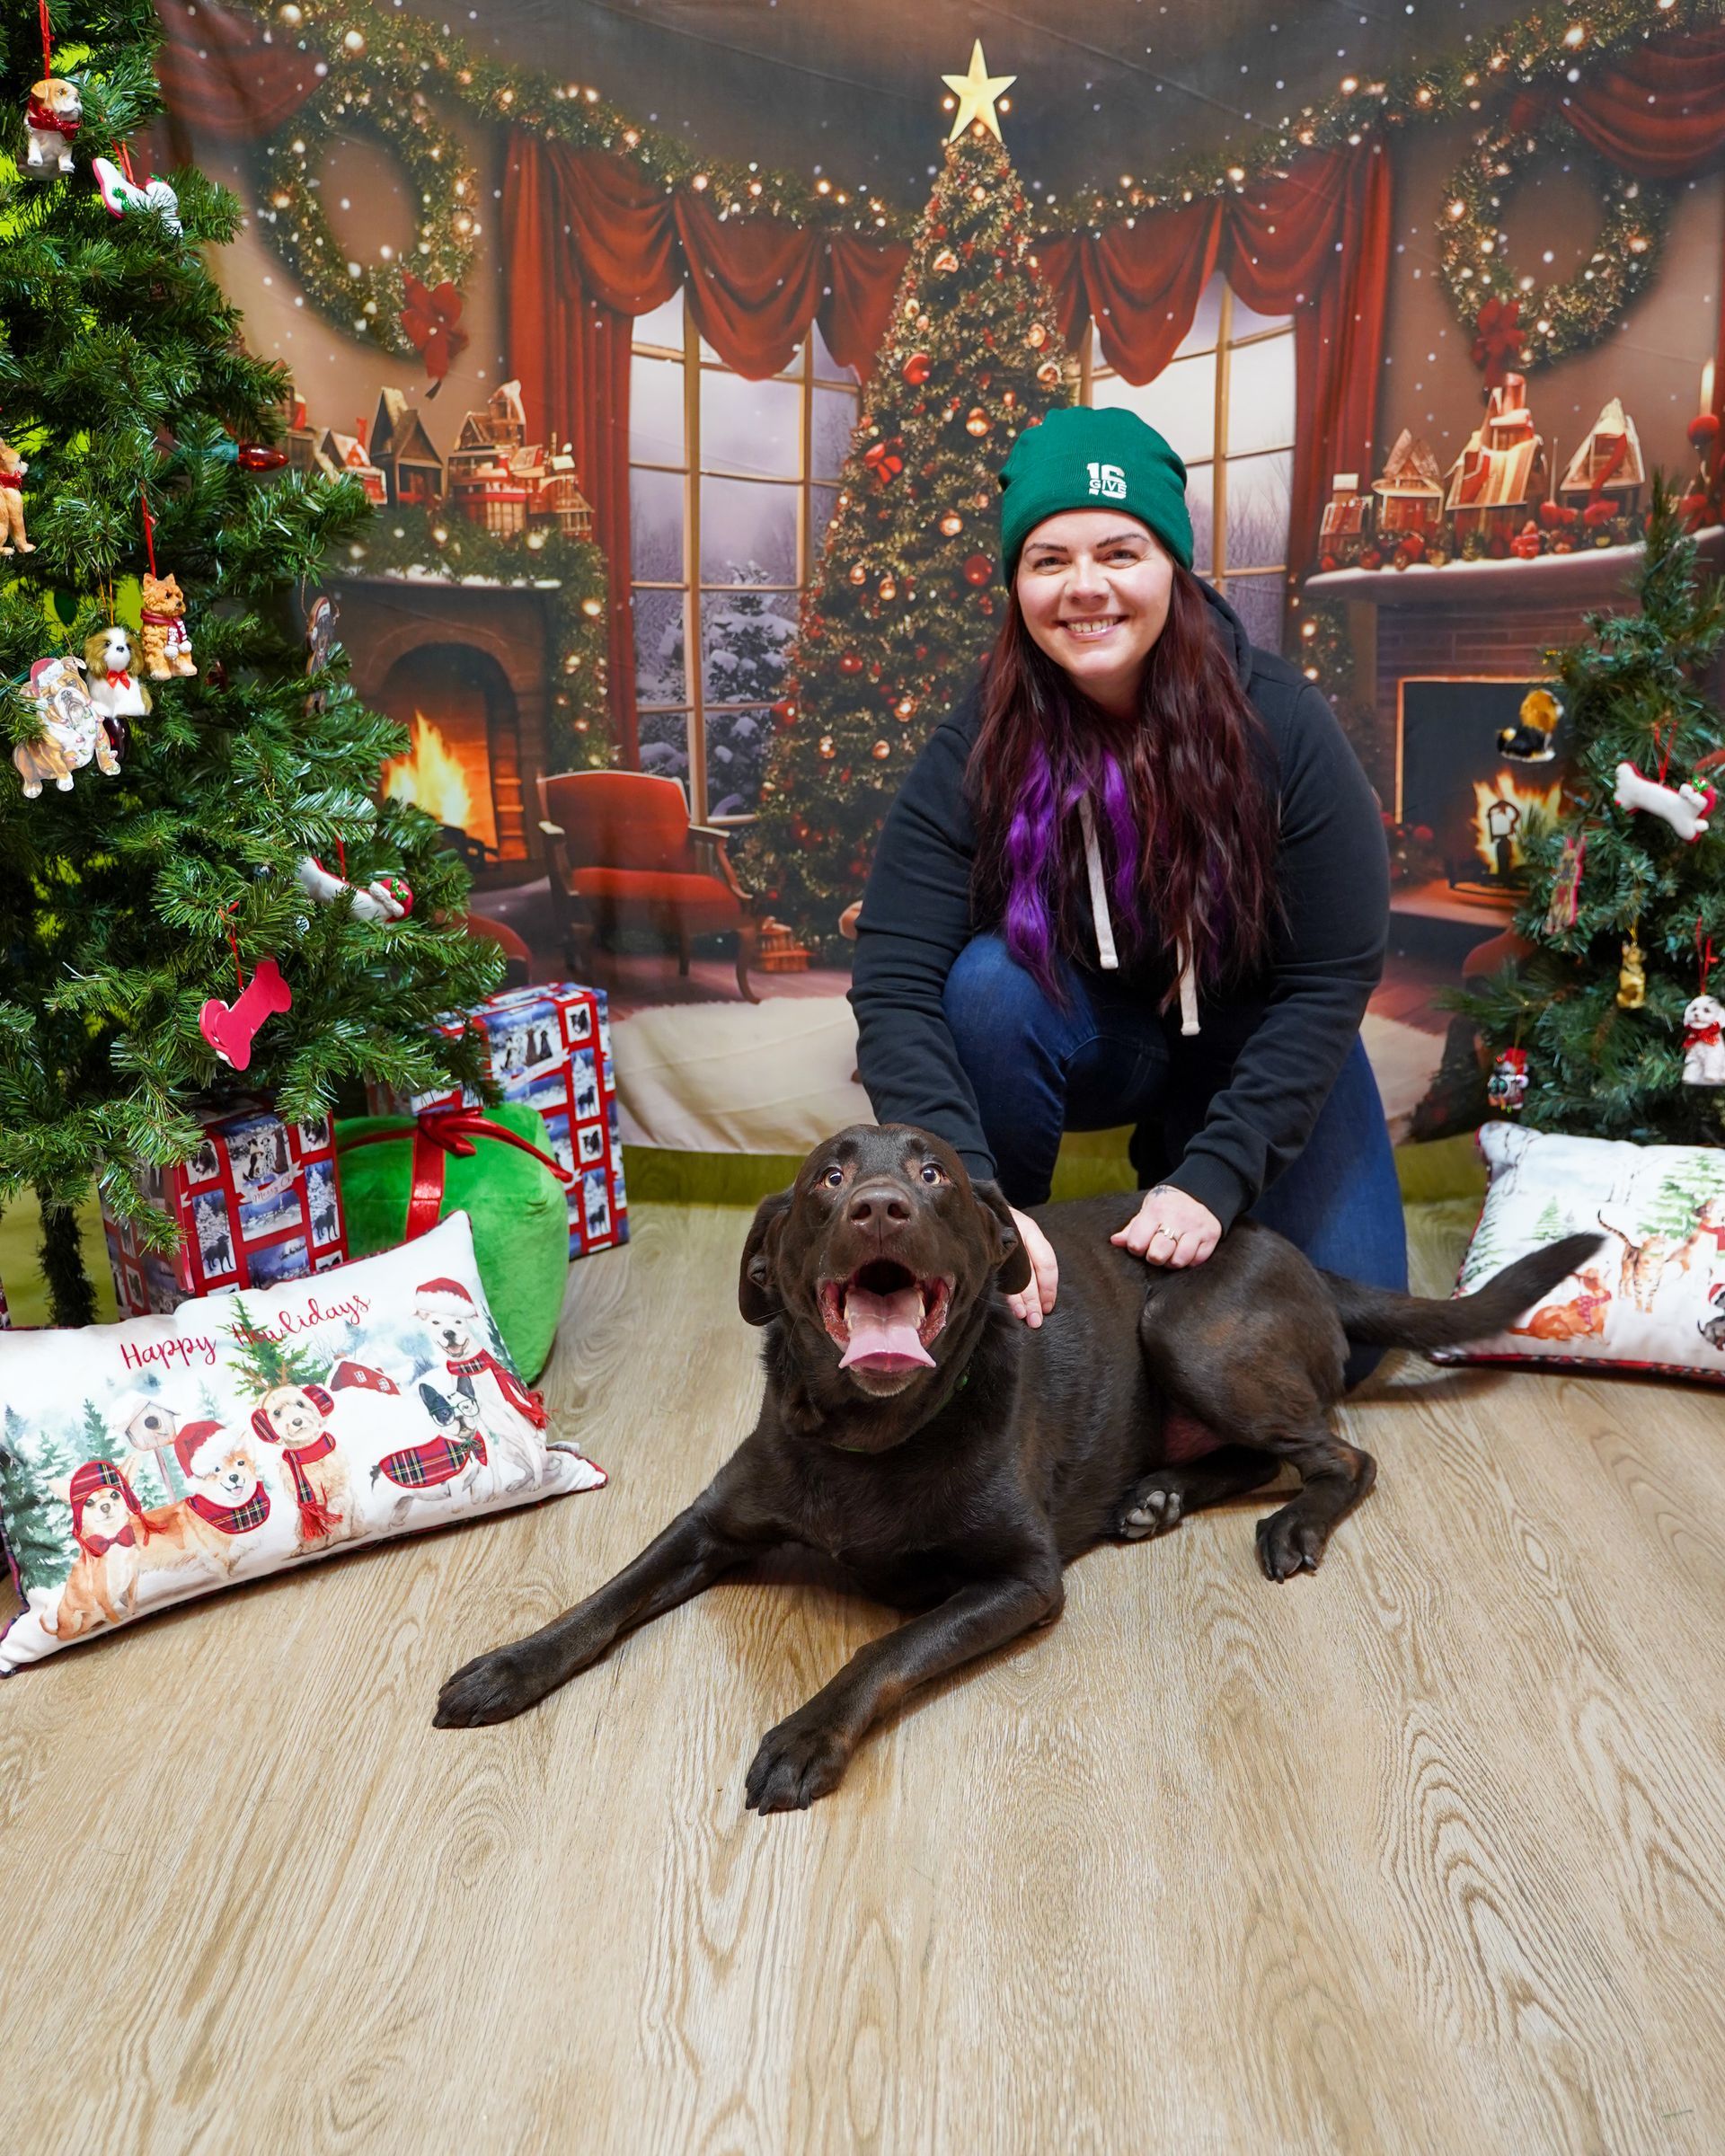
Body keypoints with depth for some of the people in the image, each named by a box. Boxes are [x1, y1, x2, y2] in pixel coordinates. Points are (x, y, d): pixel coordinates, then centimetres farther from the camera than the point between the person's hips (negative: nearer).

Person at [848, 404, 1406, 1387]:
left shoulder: (1280, 722, -23)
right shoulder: (977, 748, -21)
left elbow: (1332, 980, -20)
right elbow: (894, 985, -28)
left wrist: (1213, 1177, -28)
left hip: (1257, 1050, 0)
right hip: (1088, 1038, 0)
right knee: (990, 981, -34)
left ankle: (1171, 1155, 17)